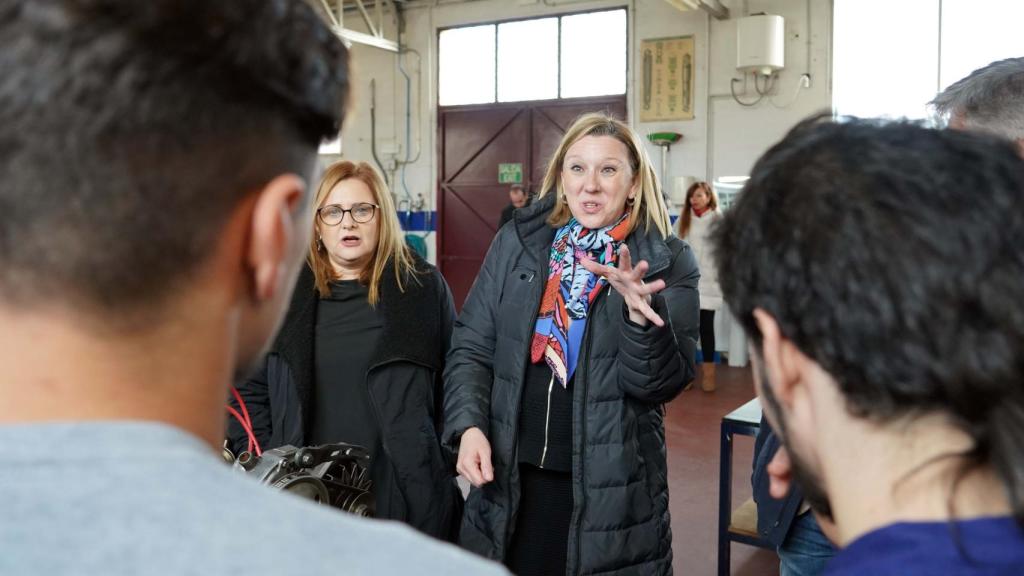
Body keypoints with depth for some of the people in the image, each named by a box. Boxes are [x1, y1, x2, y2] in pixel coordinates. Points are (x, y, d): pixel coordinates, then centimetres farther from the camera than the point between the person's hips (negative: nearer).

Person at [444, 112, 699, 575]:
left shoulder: (667, 262, -4)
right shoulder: (516, 244, 3)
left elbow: (666, 381, -10)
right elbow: (471, 346, 4)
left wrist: (641, 314, -27)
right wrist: (469, 425, -10)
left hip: (610, 487, -2)